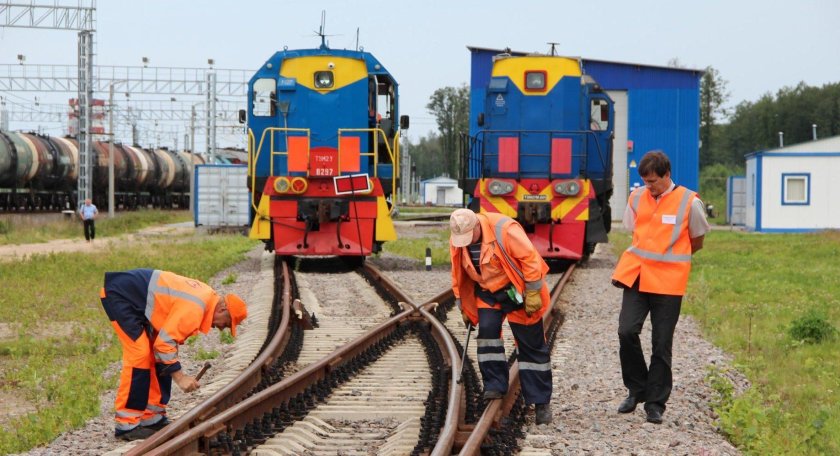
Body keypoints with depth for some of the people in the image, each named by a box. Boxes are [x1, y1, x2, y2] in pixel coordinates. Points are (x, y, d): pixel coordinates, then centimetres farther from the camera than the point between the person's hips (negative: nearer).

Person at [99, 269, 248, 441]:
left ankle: (152, 417, 15)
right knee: (139, 355, -16)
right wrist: (179, 377, -21)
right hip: (119, 295, -11)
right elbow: (165, 341, -26)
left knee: (156, 355, 10)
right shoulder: (194, 308, -26)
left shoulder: (208, 296, 5)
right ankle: (126, 424, -12)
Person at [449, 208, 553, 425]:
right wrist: (463, 307, 9)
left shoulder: (504, 230, -28)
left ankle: (541, 402, 6)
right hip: (488, 293, 5)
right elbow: (459, 275, 6)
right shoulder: (456, 241, -8)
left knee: (531, 345, 0)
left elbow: (530, 258, -24)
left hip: (516, 292, -5)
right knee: (487, 330, -16)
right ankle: (494, 385, -2)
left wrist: (533, 293, -22)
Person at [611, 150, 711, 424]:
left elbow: (696, 243, 7)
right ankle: (636, 389, 9)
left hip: (668, 282, -3)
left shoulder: (690, 202, -5)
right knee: (627, 331, -12)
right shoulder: (637, 198, 6)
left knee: (662, 345, 2)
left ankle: (656, 403, 13)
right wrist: (648, 257, 12)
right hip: (636, 276, 3)